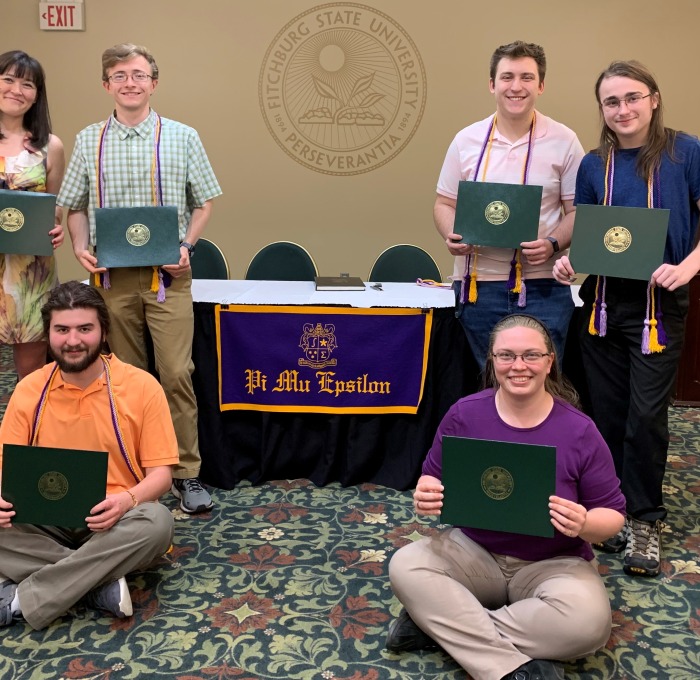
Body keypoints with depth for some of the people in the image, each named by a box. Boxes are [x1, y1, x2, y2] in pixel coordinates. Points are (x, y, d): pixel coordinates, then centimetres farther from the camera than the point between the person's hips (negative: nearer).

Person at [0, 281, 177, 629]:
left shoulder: (141, 386, -8)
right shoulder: (28, 390, 0)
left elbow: (161, 472, -6)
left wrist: (129, 500, -29)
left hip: (115, 521, -1)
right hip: (47, 522, 2)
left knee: (156, 522, -35)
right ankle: (100, 581, -20)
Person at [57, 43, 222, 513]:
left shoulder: (182, 138, 4)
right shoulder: (89, 141, 9)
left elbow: (203, 203, 7)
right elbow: (75, 207, 14)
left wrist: (187, 247, -8)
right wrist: (81, 247, -5)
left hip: (168, 275, -2)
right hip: (111, 276, 2)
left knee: (177, 374, -6)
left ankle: (186, 473, 6)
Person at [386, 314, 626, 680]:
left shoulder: (580, 431, -10)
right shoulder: (464, 414, -6)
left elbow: (613, 514, -3)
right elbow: (433, 476, 5)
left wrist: (585, 524, -27)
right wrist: (425, 495, -20)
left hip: (553, 563, -1)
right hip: (473, 550, 2)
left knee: (587, 620, -33)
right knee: (405, 566, -25)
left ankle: (440, 626, -20)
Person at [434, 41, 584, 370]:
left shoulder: (563, 141, 1)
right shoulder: (466, 140, 6)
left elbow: (578, 211, 3)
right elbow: (445, 203, 11)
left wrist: (553, 244, -16)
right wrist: (453, 237, -9)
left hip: (542, 286, -2)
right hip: (478, 284, 2)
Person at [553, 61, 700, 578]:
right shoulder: (594, 165, 6)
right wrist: (569, 258, -8)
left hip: (658, 304, -3)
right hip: (603, 302, 4)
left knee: (646, 414, -2)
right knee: (607, 412, 10)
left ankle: (645, 520, 15)